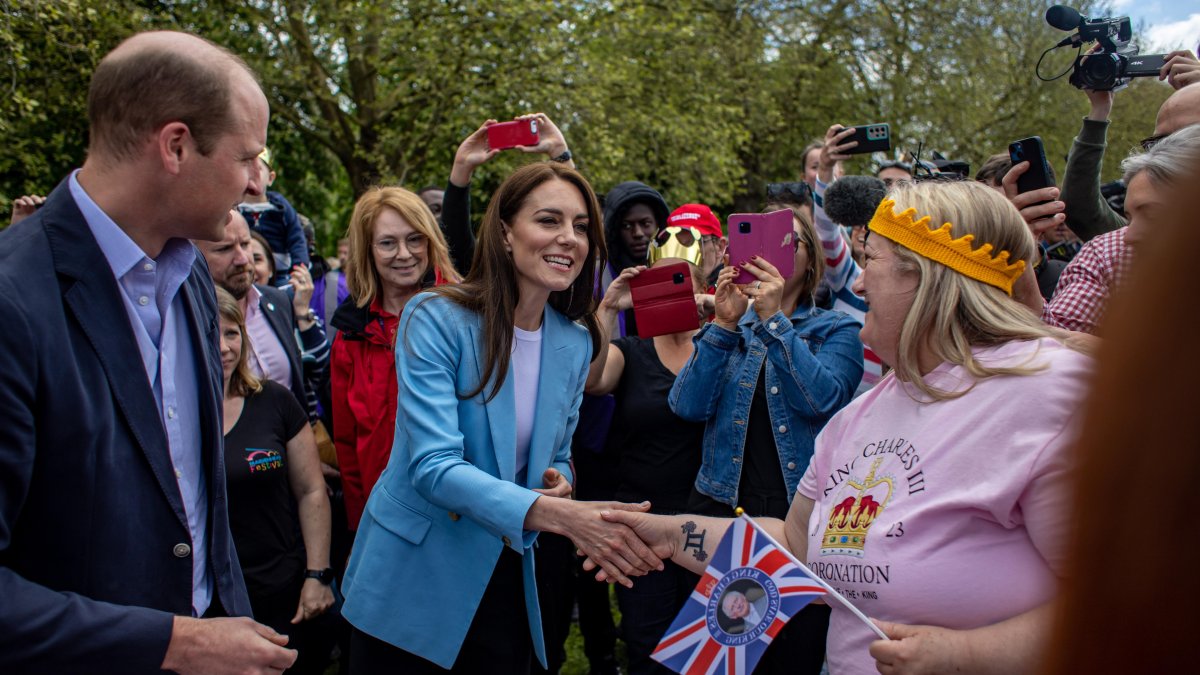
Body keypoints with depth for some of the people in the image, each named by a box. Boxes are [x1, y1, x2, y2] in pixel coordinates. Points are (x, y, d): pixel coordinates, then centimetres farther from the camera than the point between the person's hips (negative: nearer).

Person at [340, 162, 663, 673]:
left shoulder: (575, 342, 0)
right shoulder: (436, 318, -17)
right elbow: (433, 466, -26)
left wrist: (558, 481, -13)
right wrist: (556, 514, -38)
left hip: (504, 578, 5)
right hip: (414, 575, -4)